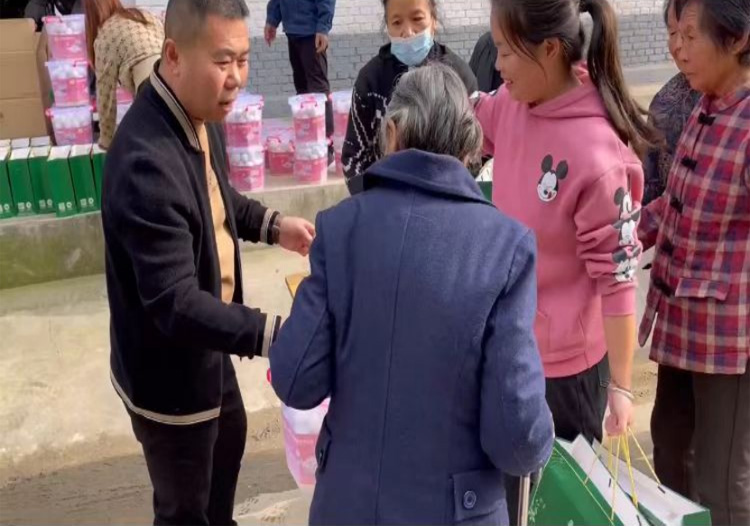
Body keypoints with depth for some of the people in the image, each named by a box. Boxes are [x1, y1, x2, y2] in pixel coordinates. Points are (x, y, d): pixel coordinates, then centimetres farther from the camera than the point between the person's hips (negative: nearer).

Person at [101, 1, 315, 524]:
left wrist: (271, 224, -1)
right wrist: (277, 334, -42)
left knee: (229, 437, 33)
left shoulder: (199, 112, -6)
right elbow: (175, 305, -36)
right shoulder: (147, 163, -36)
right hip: (167, 368, -10)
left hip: (203, 342, 10)